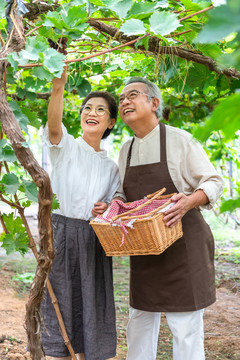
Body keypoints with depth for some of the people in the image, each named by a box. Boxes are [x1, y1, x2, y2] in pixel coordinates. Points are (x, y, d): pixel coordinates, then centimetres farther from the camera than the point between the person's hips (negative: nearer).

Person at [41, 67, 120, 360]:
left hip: (94, 241, 4)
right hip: (61, 234, -3)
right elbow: (54, 126, -24)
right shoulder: (65, 147, -1)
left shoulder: (110, 167, 12)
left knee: (91, 307, 8)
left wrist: (106, 211, -6)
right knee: (60, 303, 2)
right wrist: (58, 87, -40)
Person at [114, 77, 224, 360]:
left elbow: (214, 183, -7)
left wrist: (189, 202, -26)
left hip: (182, 243, -6)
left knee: (185, 326, -2)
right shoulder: (126, 150, 9)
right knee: (140, 319, 15)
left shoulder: (179, 140, -9)